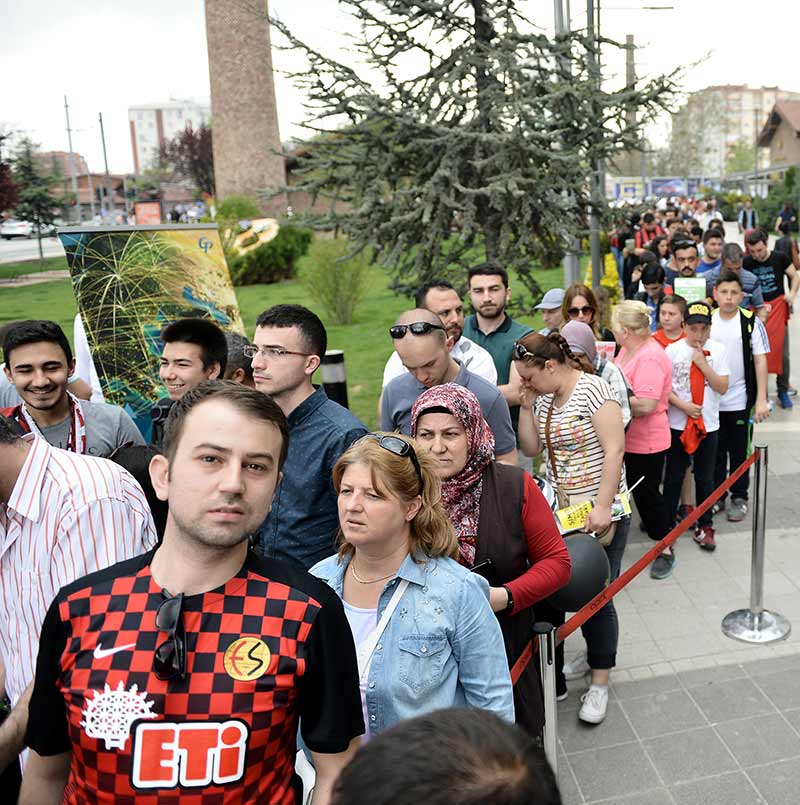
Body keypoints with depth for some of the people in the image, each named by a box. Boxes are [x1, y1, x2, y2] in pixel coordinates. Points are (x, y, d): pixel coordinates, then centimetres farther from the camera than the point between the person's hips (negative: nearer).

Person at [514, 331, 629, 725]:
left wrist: (602, 508, -23)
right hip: (559, 513, 7)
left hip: (600, 514, -7)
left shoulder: (593, 389, -15)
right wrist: (526, 405, -3)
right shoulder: (542, 397, 7)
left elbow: (614, 449, -19)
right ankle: (597, 652, 37)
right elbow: (530, 448, 8)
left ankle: (600, 682, 18)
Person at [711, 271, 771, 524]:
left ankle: (739, 498, 24)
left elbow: (760, 361, -5)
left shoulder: (751, 322, -6)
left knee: (739, 452, 9)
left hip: (741, 401, -2)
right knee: (715, 452, 13)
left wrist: (761, 399, -10)